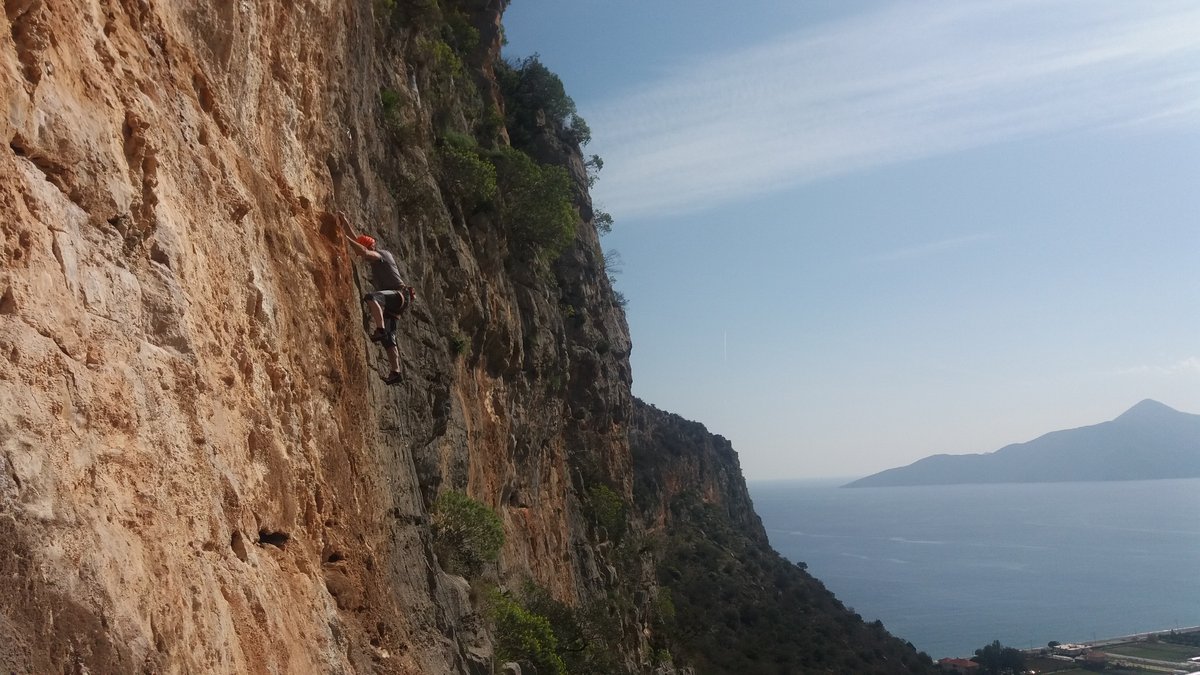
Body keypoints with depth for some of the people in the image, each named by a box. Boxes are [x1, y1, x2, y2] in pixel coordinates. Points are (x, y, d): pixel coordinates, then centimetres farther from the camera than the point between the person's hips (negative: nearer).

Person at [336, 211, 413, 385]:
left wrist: (343, 236, -20)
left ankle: (380, 330, -45)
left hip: (399, 295, -10)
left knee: (370, 297, -37)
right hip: (391, 300, 10)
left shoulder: (381, 254, -3)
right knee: (388, 339, 0)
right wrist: (345, 223, 16)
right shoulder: (374, 258, 21)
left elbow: (363, 251, -24)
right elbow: (356, 240, 25)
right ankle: (395, 372, -3)